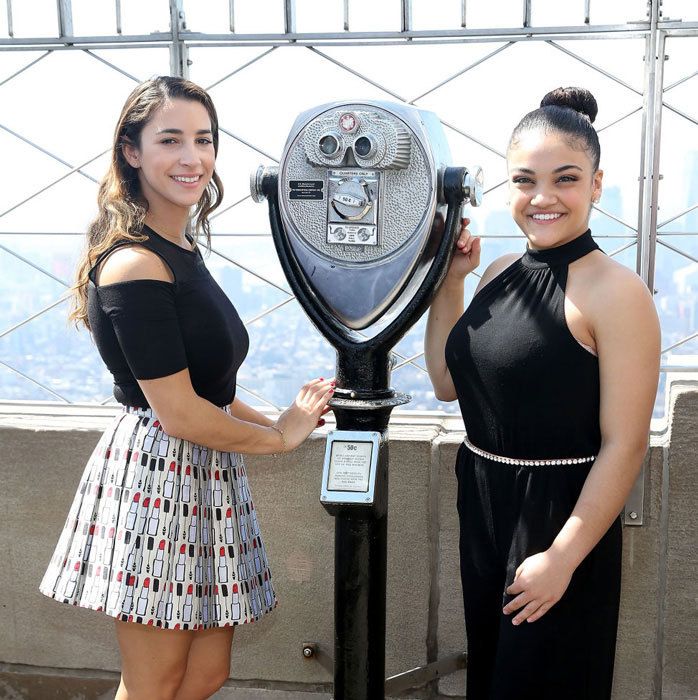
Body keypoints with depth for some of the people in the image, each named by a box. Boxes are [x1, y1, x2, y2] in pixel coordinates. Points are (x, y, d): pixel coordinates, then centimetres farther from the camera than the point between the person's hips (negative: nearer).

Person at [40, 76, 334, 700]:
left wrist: (277, 418, 7)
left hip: (203, 477, 9)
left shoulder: (181, 251, 11)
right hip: (156, 475, -9)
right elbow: (178, 414, -19)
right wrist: (280, 436, -6)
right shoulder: (135, 263, -19)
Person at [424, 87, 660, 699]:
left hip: (559, 519, -6)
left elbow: (625, 445, -19)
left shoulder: (615, 291, -18)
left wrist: (562, 558, -18)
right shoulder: (502, 272, 4)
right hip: (483, 508, 7)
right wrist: (447, 281, 1)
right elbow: (448, 383, 9)